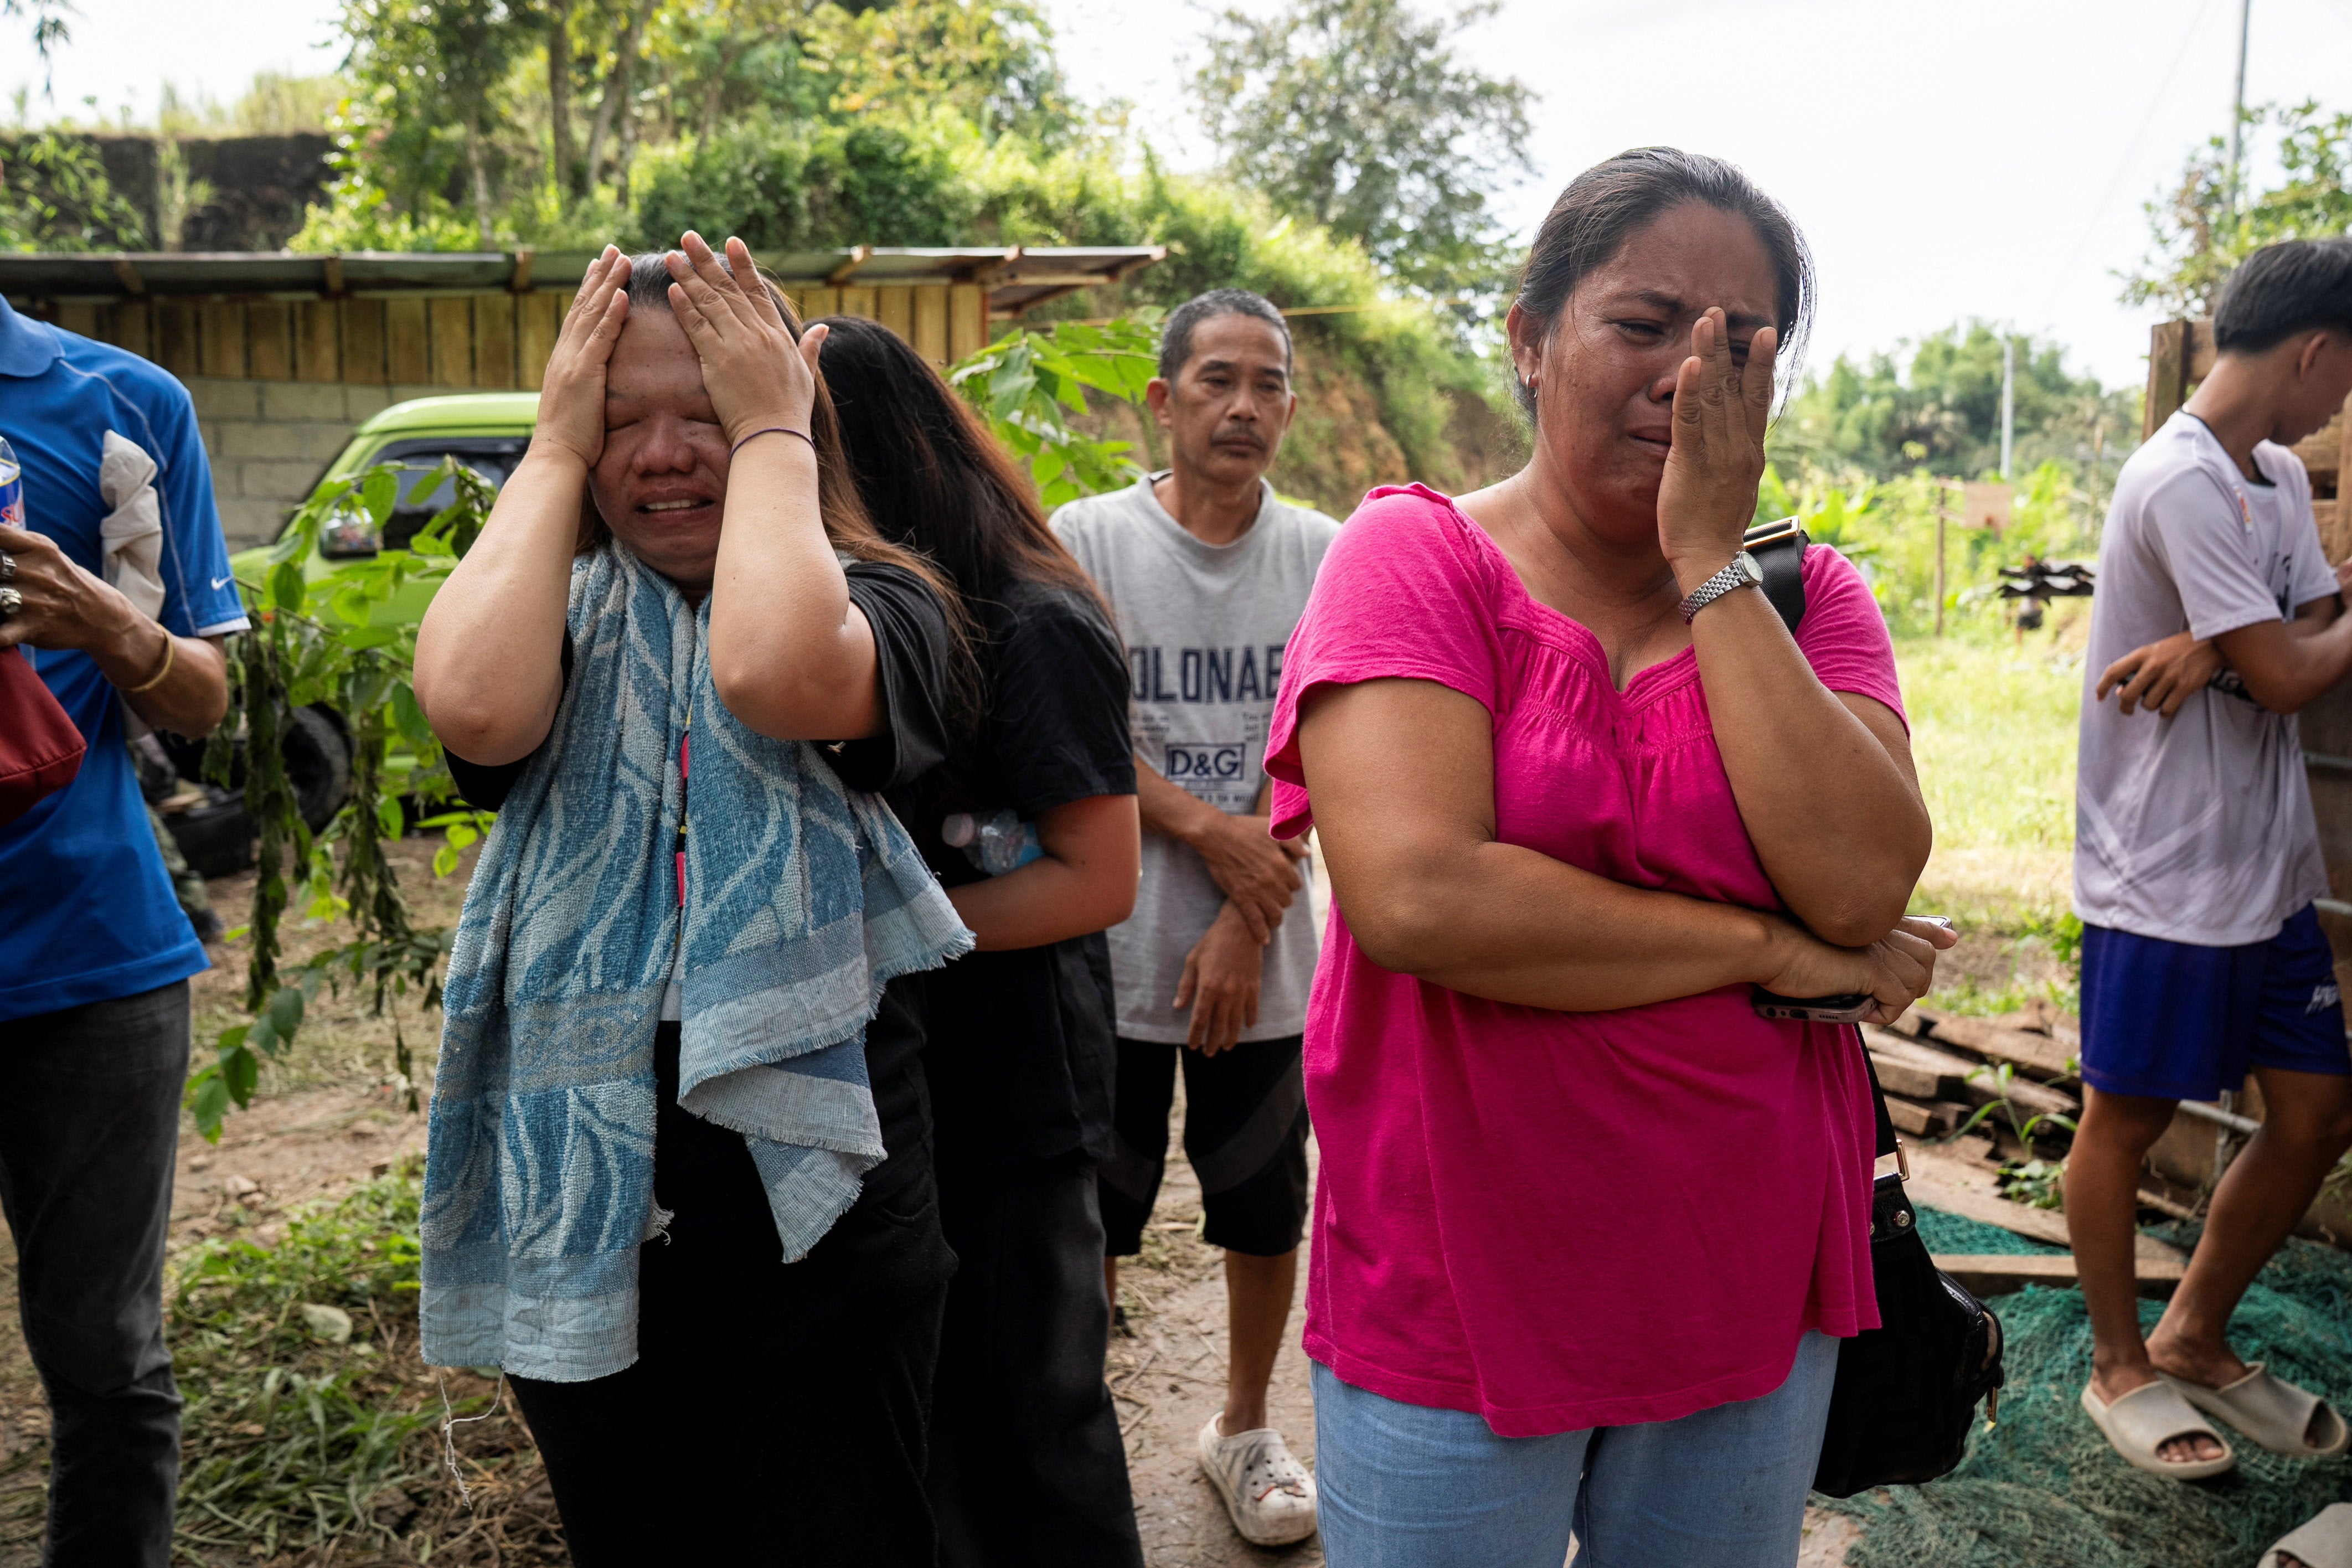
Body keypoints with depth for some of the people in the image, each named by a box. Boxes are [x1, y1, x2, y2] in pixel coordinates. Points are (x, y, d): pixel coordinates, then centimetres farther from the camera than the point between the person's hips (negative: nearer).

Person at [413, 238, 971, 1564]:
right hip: (579, 1230, 3)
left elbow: (777, 674, -30)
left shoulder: (875, 601, -5)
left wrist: (770, 433, -15)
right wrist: (554, 451, -10)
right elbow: (474, 706, -22)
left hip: (814, 1227, -3)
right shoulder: (569, 612, 3)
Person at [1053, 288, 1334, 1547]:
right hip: (1111, 942, -1)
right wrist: (1208, 831, -14)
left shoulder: (1322, 556, 2)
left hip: (1262, 957, 2)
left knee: (1266, 1211, 12)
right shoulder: (1085, 539, -2)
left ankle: (1245, 1430, 34)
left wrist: (1245, 926, -10)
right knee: (1092, 1213, 9)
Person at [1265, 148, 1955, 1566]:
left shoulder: (1806, 595, 3)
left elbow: (1860, 878, -15)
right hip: (1455, 1299, -3)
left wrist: (1712, 560, -15)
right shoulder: (1415, 555, -9)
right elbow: (1413, 896, -24)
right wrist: (1775, 952, -16)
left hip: (1753, 1284, 4)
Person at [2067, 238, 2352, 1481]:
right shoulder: (2184, 484, -18)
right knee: (2125, 1119, 7)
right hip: (2164, 876, -9)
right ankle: (2119, 1368, 24)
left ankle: (2195, 1338, 31)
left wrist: (2209, 651, -15)